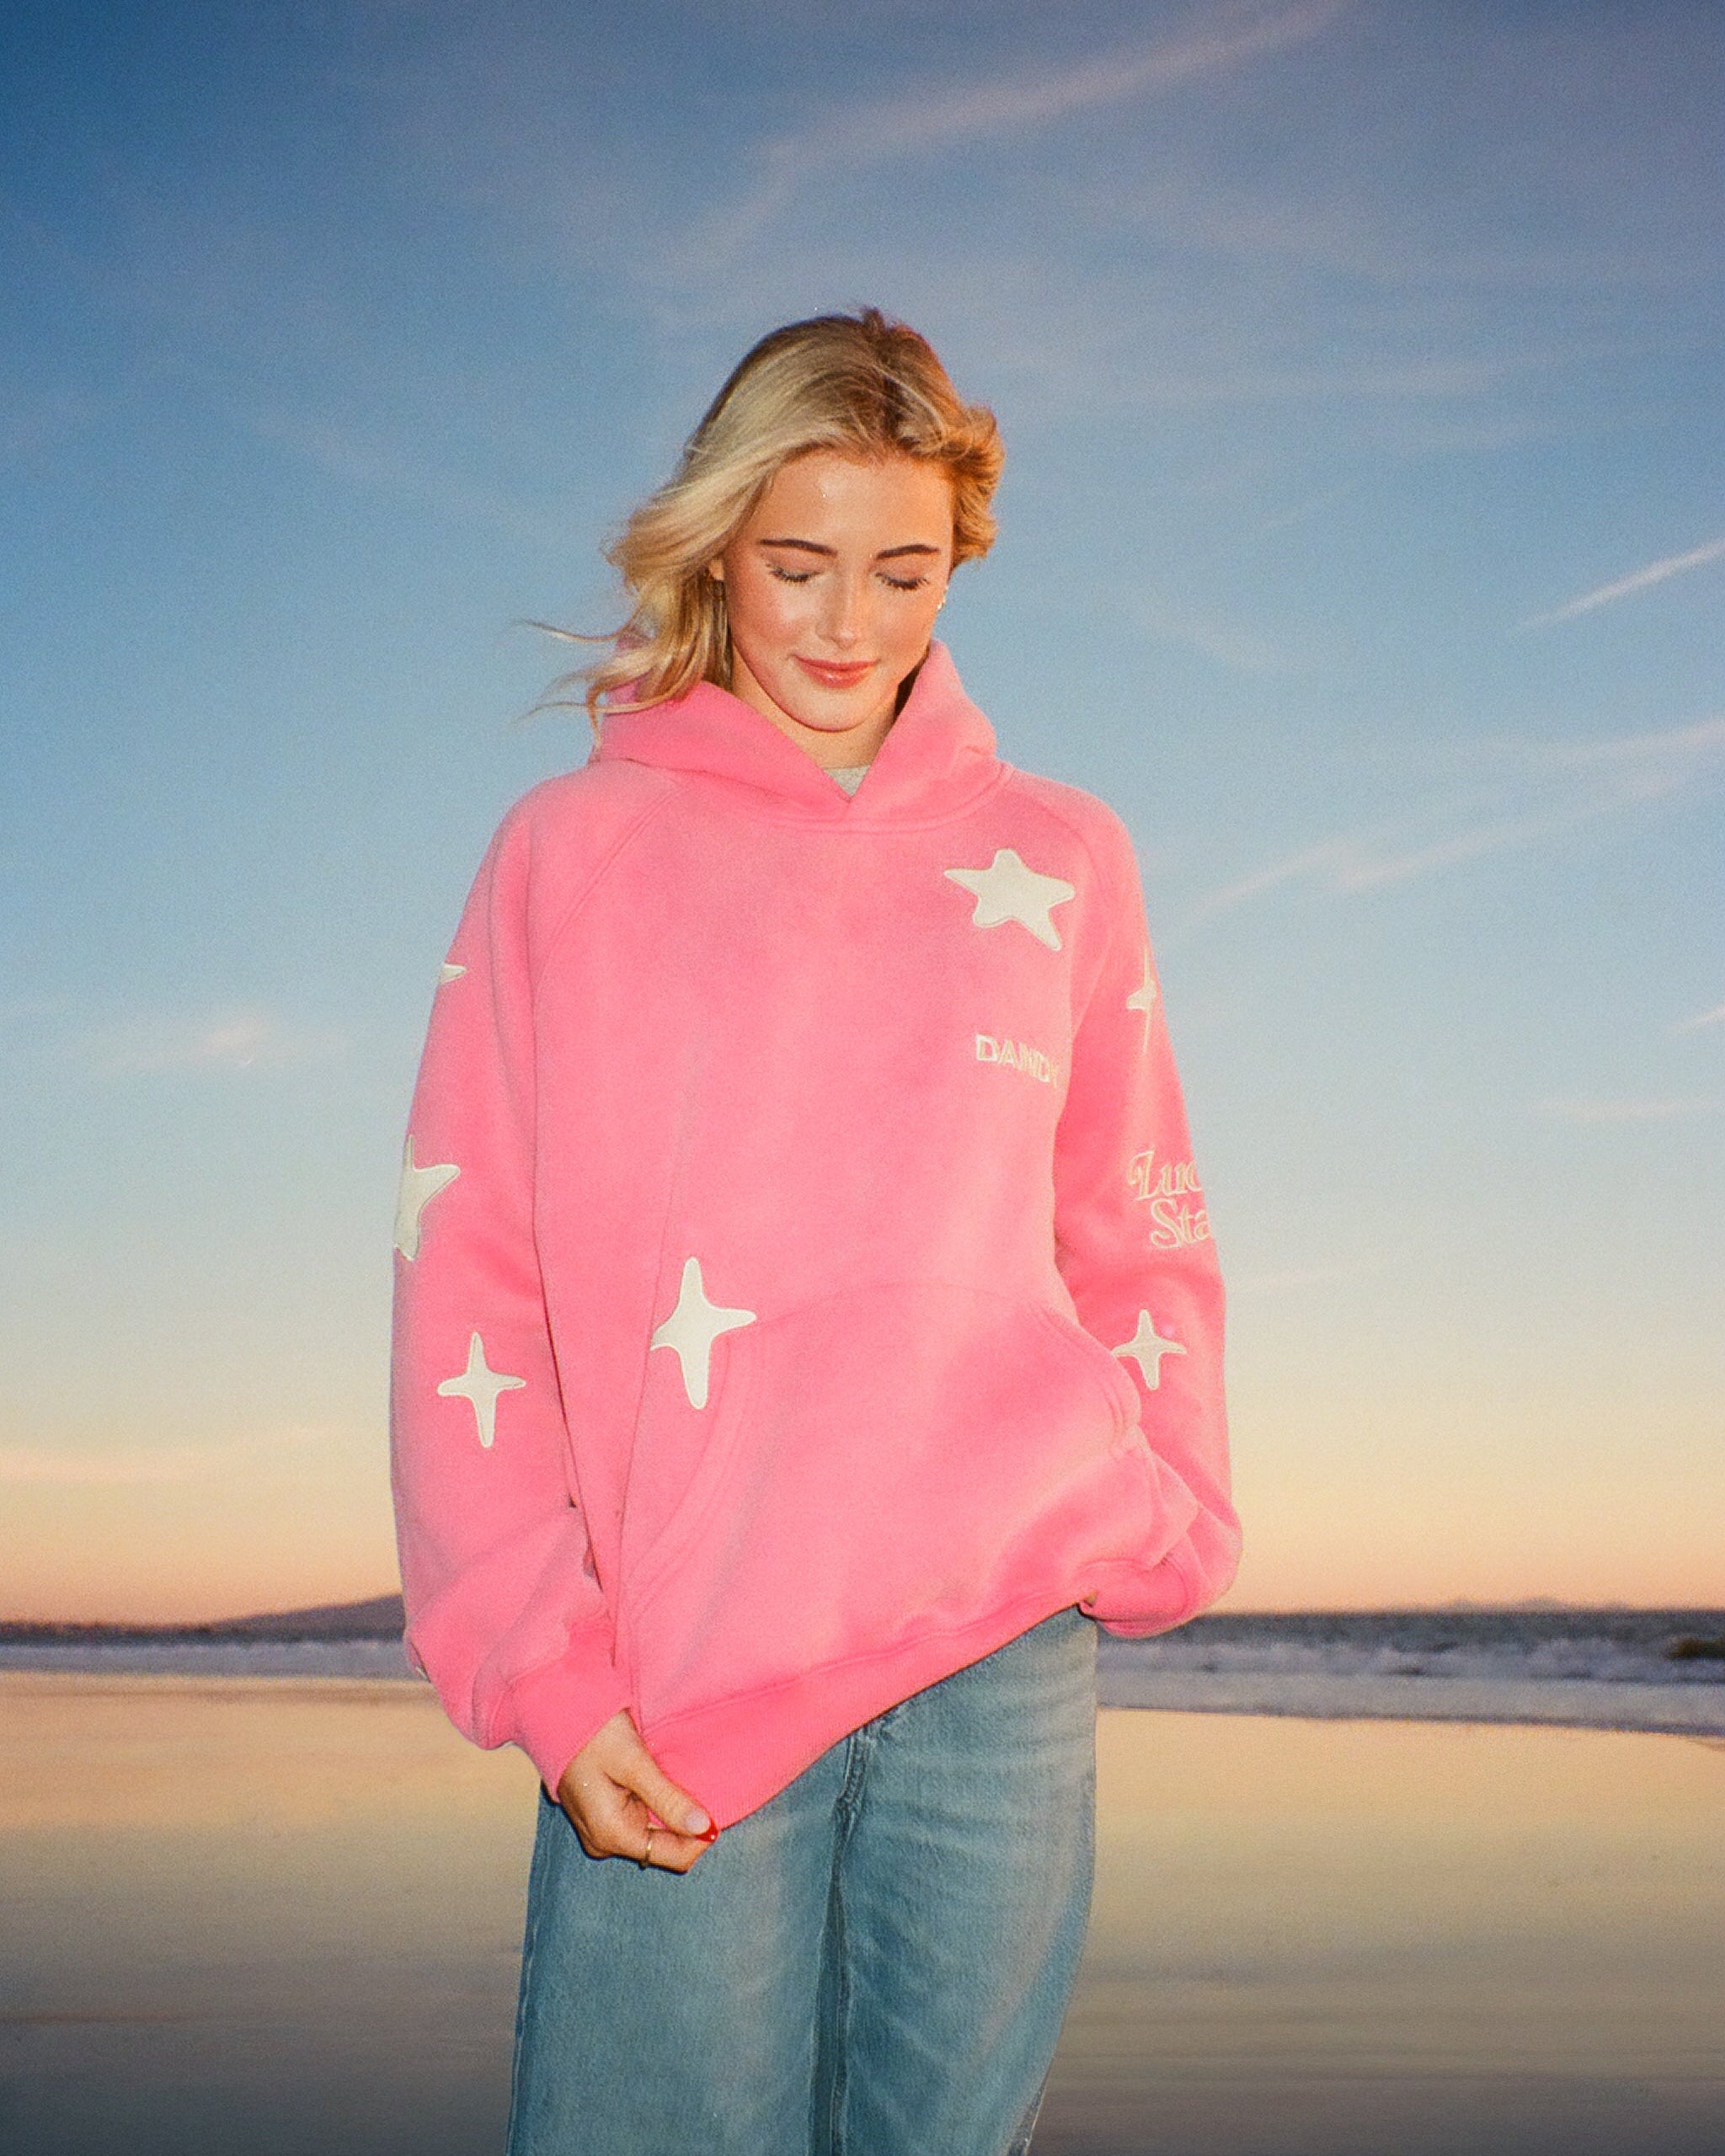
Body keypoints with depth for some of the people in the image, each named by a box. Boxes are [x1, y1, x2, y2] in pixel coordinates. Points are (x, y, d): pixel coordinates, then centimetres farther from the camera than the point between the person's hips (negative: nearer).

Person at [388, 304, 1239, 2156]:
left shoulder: (1059, 858, 12)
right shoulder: (573, 851, 6)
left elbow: (1138, 1240, 16)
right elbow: (467, 1280, 1)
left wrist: (1164, 1524, 0)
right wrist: (544, 1670, -7)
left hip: (1005, 1655, 2)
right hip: (670, 1684, -1)